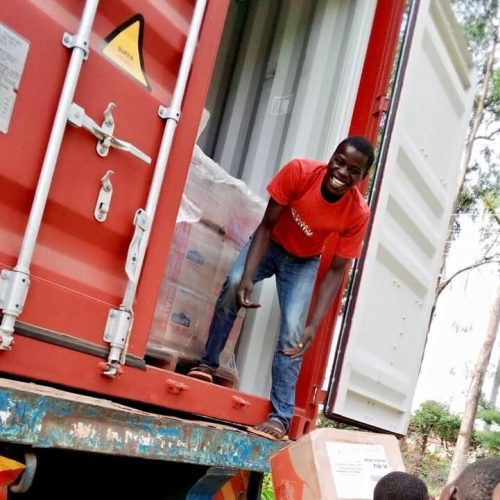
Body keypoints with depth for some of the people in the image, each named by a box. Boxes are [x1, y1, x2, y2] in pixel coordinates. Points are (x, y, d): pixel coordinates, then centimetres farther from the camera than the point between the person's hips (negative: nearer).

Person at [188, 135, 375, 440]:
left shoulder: (358, 213, -29)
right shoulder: (298, 171, -31)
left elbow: (336, 270, -22)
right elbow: (266, 226, -24)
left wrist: (314, 325, -31)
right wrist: (247, 277, -36)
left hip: (303, 261, 0)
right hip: (270, 243, 0)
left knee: (293, 332, -15)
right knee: (234, 284, -26)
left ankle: (280, 416, -10)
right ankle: (208, 364, -8)